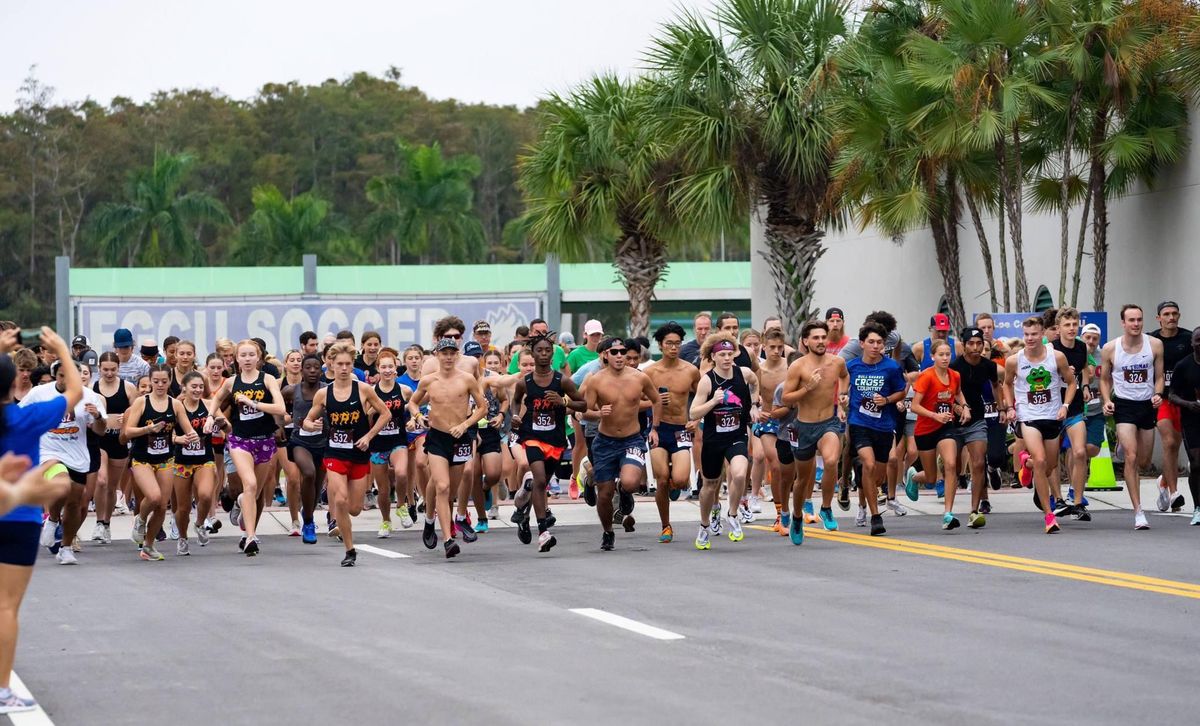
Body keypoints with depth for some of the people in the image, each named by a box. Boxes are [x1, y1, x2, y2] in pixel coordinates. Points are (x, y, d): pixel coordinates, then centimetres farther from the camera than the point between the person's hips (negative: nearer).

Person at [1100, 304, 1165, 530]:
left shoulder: (1155, 345, -3)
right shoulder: (1110, 348, -6)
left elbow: (1159, 376, 7)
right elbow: (1105, 379, 8)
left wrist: (1158, 395, -12)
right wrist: (1107, 401, -8)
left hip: (1148, 405, 3)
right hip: (1124, 404, -3)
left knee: (1144, 461, 13)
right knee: (1131, 457, -16)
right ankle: (1138, 512, -14)